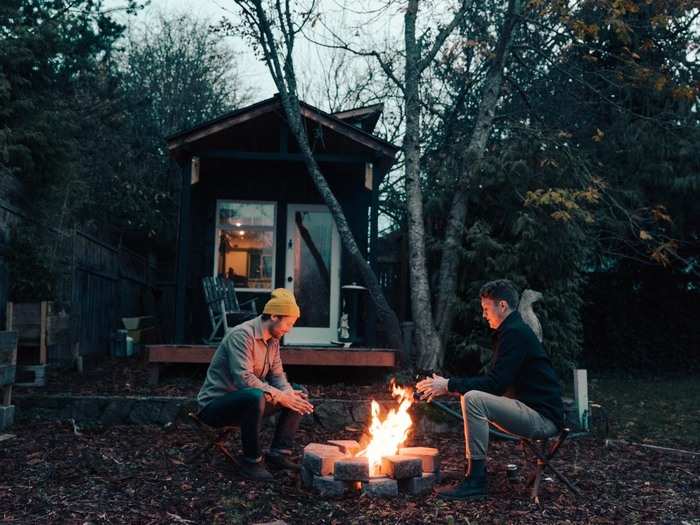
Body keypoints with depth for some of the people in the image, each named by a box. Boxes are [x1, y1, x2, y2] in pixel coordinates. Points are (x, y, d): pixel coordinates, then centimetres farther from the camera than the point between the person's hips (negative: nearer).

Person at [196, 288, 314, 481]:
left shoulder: (272, 340, 7)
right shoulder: (242, 335, -22)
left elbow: (277, 374, 8)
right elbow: (244, 378, -32)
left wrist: (288, 393, -14)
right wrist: (279, 396, -28)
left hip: (245, 401, 9)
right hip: (214, 404, -9)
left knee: (299, 395, 3)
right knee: (255, 397, -39)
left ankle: (278, 453, 0)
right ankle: (251, 462, -22)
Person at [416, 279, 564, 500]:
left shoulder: (515, 333, -14)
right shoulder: (513, 331, 18)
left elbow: (495, 384, -21)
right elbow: (494, 381, 18)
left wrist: (449, 385, -14)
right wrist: (448, 385, 9)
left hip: (543, 417, -11)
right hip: (533, 411, 11)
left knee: (473, 399, -23)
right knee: (473, 397, 17)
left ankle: (475, 481, -18)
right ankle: (474, 470, 14)